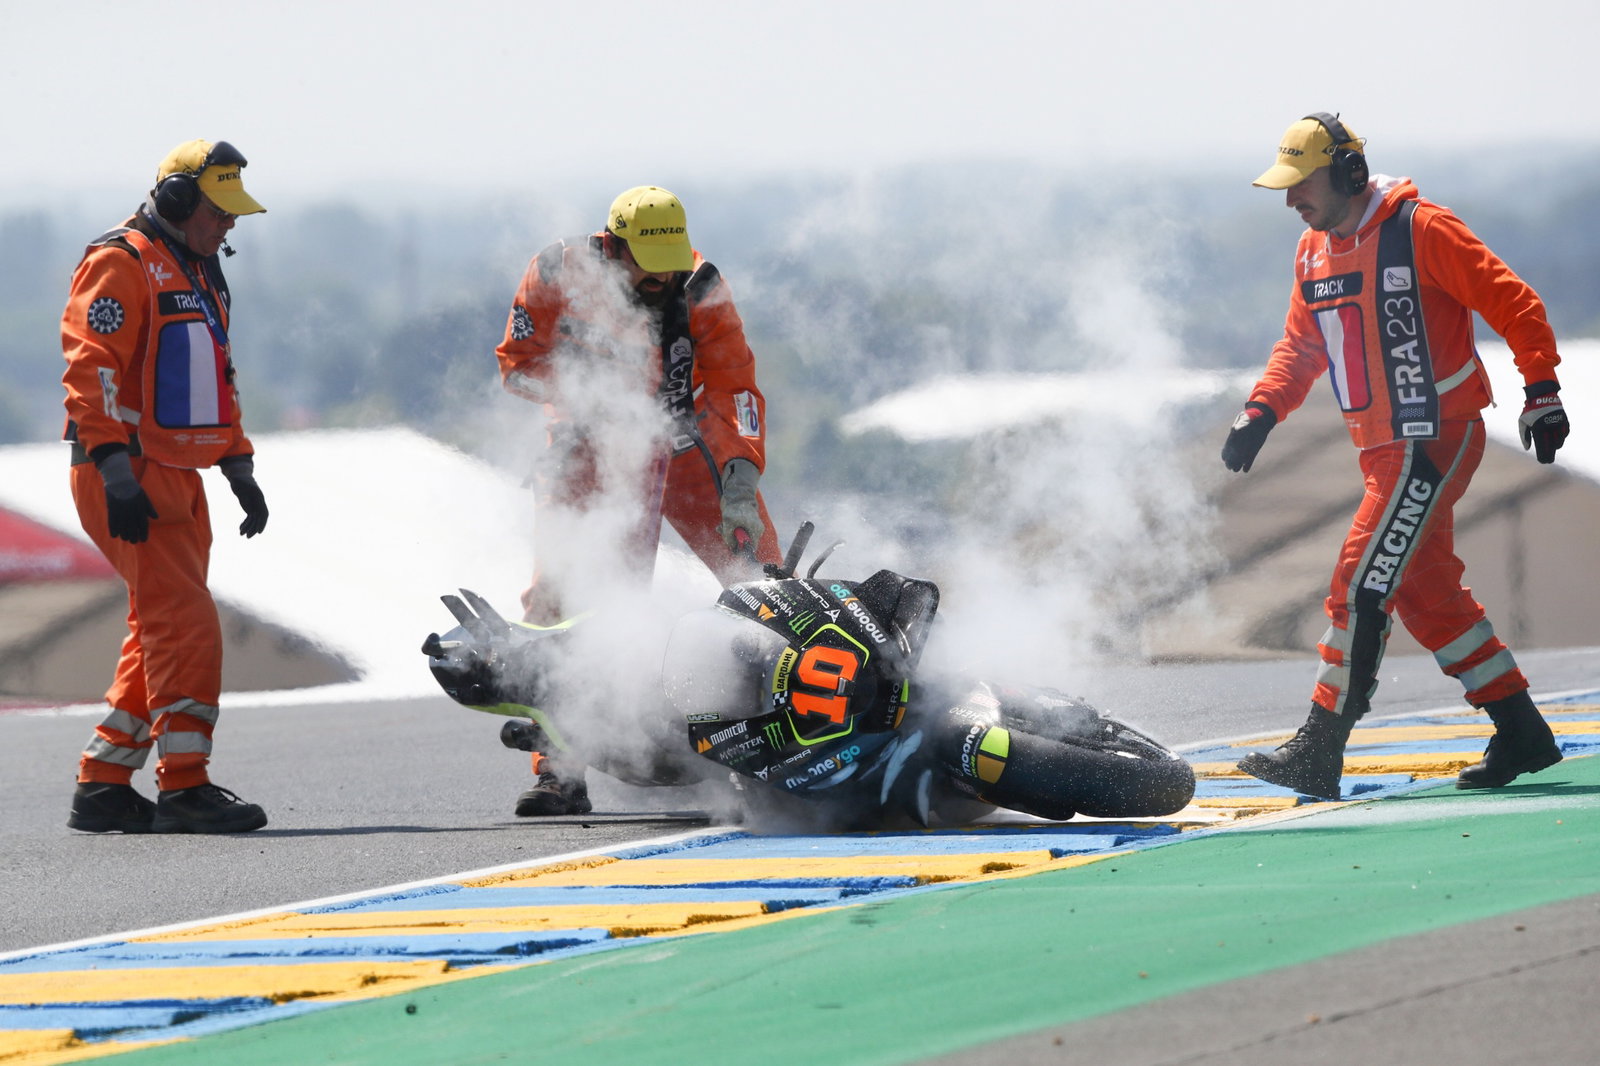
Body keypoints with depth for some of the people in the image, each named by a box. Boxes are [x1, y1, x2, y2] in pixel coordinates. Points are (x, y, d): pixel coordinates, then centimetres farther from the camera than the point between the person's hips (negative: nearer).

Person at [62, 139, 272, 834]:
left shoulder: (199, 275, 22)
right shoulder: (120, 265, -9)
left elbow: (214, 382, 30)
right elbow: (91, 371, -17)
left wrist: (240, 468, 23)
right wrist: (117, 473, -25)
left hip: (178, 482, 10)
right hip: (130, 479, -10)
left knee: (160, 633, 10)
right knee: (186, 625, -15)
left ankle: (103, 785, 15)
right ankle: (184, 788, -15)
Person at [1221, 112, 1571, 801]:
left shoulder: (1420, 230, -14)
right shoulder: (1315, 252, 10)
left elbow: (1513, 303, -11)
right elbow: (1301, 345, 19)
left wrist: (1541, 393, -13)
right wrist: (1261, 413, 3)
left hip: (1435, 442, -9)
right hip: (1384, 451, 9)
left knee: (1360, 585, -12)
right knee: (1426, 594, 10)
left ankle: (1318, 754, -10)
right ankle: (1522, 735, 18)